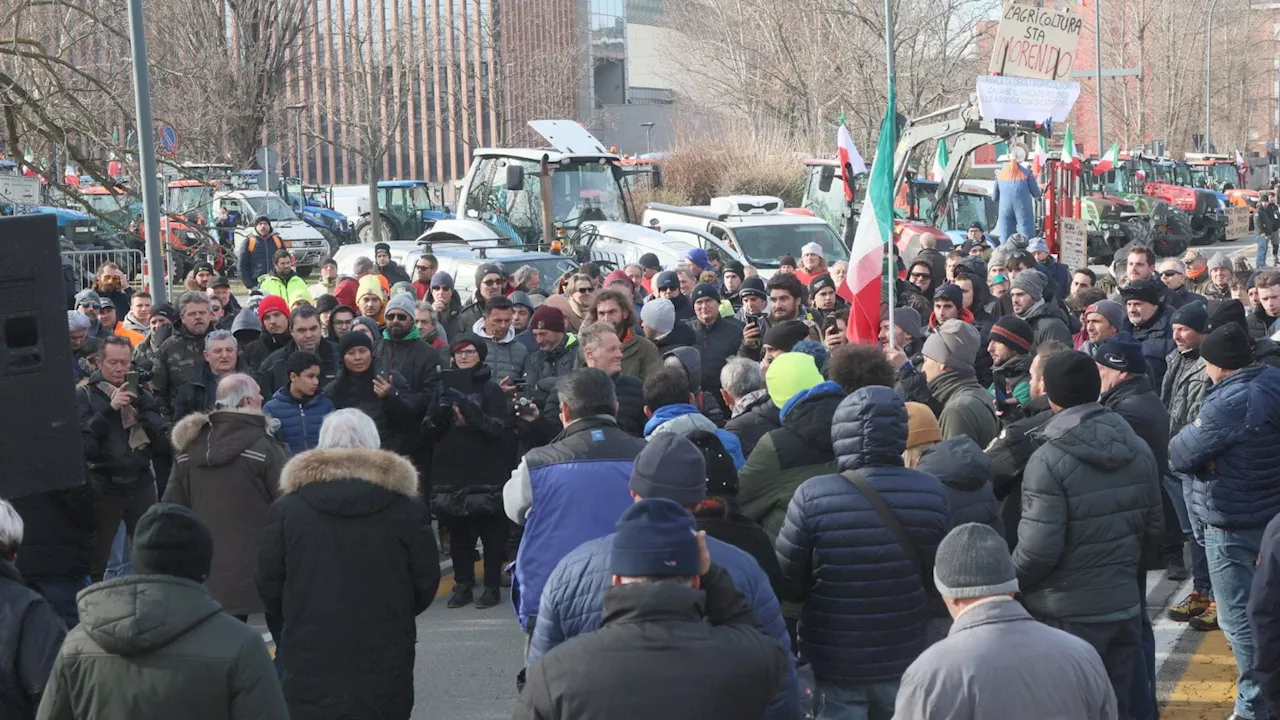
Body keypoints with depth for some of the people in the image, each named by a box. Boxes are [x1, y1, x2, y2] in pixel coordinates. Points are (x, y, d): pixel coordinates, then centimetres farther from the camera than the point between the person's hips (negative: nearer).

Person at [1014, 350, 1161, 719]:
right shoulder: (1138, 449, 2)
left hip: (1067, 615, -6)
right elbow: (1152, 527, 10)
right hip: (1124, 605, 6)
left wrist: (1007, 583, -3)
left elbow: (1038, 550, -21)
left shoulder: (1049, 460, -19)